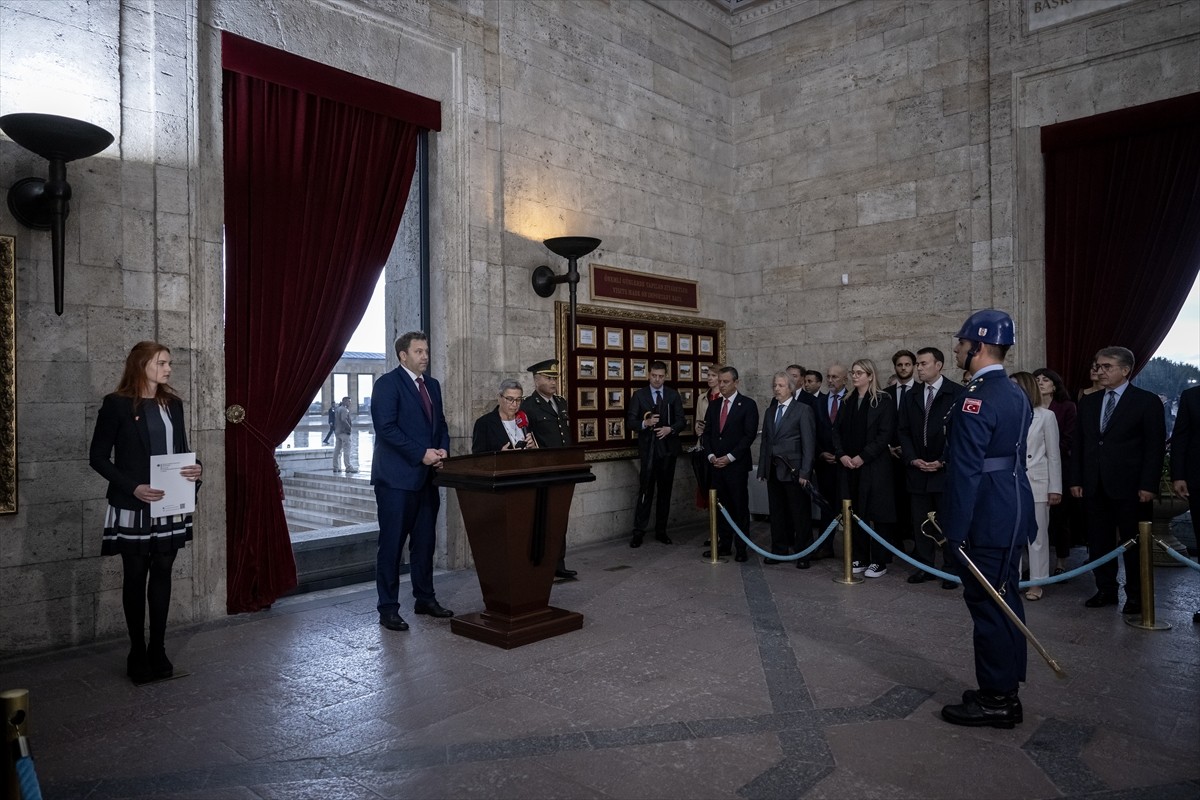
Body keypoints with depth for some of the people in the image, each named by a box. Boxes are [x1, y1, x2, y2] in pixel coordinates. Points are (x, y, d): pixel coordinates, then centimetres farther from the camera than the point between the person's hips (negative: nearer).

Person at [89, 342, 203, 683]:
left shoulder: (173, 403, 8)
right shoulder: (116, 404, -8)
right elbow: (98, 457, -8)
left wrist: (195, 468, -8)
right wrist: (133, 487, -19)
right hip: (134, 507, -4)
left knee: (162, 574, 10)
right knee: (135, 577, 6)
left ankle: (158, 649, 21)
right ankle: (138, 653, 18)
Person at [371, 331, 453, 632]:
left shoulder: (432, 385, 15)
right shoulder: (388, 383, -7)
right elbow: (386, 428, -16)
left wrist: (442, 451, 0)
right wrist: (422, 454, -17)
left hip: (426, 477, 7)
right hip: (397, 477, -7)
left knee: (425, 542, 13)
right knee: (392, 543, 0)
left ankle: (425, 598, 24)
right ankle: (388, 608, 8)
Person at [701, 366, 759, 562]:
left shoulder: (748, 405, -4)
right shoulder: (714, 406, 13)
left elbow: (749, 435, -10)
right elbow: (707, 433, 13)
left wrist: (730, 457, -14)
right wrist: (711, 455, -3)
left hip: (737, 465, -5)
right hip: (717, 464, 5)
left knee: (740, 507, 1)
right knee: (721, 506, 8)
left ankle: (741, 548, 8)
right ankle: (724, 545, 16)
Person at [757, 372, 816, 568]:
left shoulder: (803, 410, -4)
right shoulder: (770, 412, 14)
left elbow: (809, 443, -9)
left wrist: (805, 472, -14)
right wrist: (762, 470, 9)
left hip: (793, 470, -5)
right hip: (774, 470, 6)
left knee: (800, 514, 2)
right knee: (777, 513, 10)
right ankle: (779, 551, 21)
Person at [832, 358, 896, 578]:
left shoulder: (883, 402, -4)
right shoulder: (848, 402, 13)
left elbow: (884, 435, -11)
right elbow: (837, 431, 11)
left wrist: (862, 457, -15)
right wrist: (842, 455, -5)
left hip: (874, 467, -5)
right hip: (849, 466, 5)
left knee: (878, 514, 0)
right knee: (856, 514, 8)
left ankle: (879, 561, 7)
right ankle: (860, 558, 17)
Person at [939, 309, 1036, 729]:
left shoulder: (975, 399, -19)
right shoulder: (1015, 394, 13)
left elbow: (965, 470, -21)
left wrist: (954, 529, -17)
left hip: (987, 519, -10)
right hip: (1011, 514, 10)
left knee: (988, 605, -1)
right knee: (1004, 602, 16)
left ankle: (995, 700, 10)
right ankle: (1005, 691, 28)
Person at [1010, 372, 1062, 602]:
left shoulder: (1045, 416, -2)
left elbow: (1054, 455, 0)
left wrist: (1055, 488, -3)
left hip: (1036, 484, -2)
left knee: (1037, 535, 6)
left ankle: (1036, 583, 15)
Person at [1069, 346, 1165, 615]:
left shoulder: (1147, 401, -3)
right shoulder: (1088, 402, 11)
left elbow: (1156, 446, -6)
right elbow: (1079, 444, 12)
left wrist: (1148, 485, -12)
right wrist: (1076, 480, 6)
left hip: (1129, 487, -4)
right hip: (1094, 487, 4)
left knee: (1133, 543, 6)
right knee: (1099, 542, 9)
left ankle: (1135, 595, 18)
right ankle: (1105, 590, 21)